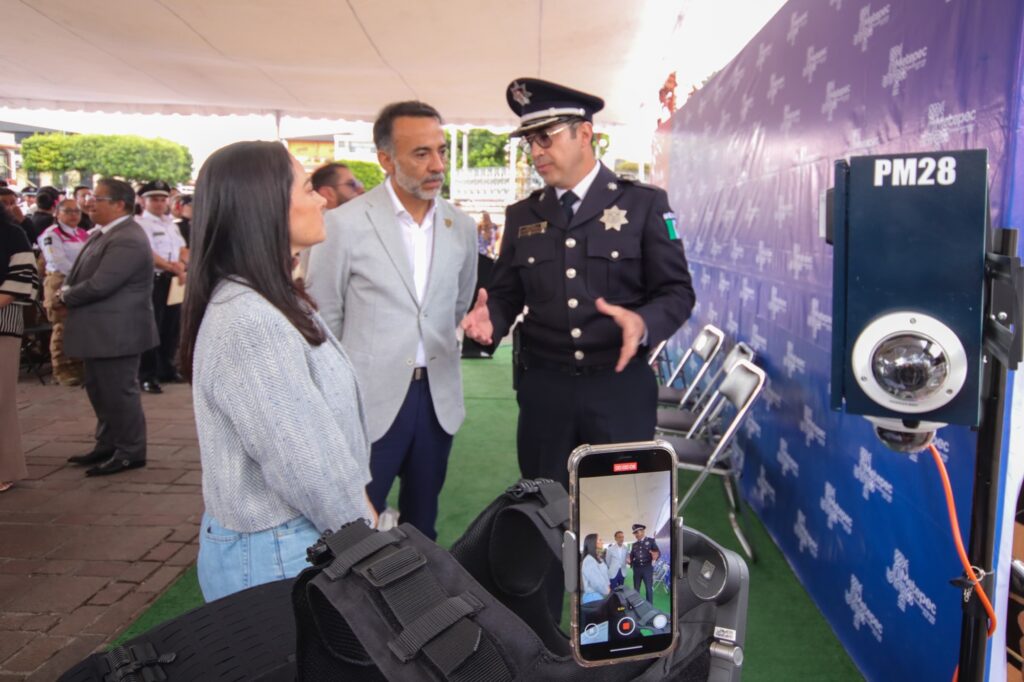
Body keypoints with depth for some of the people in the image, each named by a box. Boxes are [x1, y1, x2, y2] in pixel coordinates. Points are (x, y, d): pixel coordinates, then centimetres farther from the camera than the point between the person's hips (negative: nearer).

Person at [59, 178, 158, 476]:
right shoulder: (102, 233, 11)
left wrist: (65, 296, -9)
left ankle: (130, 453, 13)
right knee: (100, 391, 19)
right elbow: (81, 273, 17)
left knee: (119, 392, 0)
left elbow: (99, 285, -27)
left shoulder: (127, 240, -23)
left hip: (116, 331, -10)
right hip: (101, 330, 10)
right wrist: (66, 291, -3)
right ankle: (107, 446, 32)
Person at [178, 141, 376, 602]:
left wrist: (364, 516, 8)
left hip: (301, 534, 9)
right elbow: (308, 465, -24)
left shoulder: (274, 301, 5)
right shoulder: (249, 323, -26)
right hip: (275, 556, -9)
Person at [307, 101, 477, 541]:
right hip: (368, 400, -4)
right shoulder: (345, 223, -10)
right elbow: (323, 321, -4)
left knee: (422, 525, 18)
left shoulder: (461, 227, 3)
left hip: (439, 398, 4)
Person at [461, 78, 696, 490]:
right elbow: (506, 293, 11)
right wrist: (490, 318, -12)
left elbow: (677, 291, -4)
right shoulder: (521, 215, 8)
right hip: (543, 387, 3)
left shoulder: (645, 203, -2)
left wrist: (643, 323, -25)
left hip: (620, 385, -2)